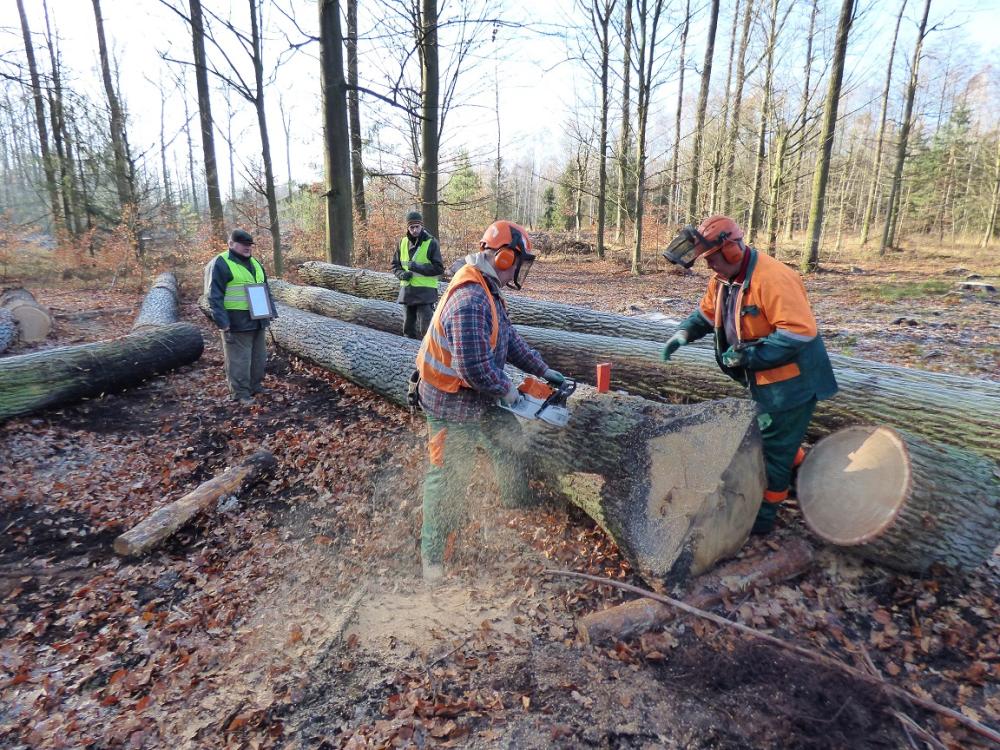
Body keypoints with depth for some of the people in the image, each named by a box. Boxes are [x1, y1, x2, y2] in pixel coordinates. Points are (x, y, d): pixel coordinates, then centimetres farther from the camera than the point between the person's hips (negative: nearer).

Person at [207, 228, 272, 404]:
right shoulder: (222, 263, -8)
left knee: (259, 357, 15)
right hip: (237, 323, -8)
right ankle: (240, 393, 6)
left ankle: (256, 386, 28)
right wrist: (223, 322, -19)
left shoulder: (255, 263, 15)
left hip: (257, 321, 8)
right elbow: (215, 296, -13)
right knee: (239, 360, -3)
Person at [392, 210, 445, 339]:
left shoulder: (431, 243, -6)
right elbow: (395, 265, 16)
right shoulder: (403, 242, 8)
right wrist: (401, 273, -6)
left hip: (425, 291, -5)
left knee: (426, 328, -11)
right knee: (409, 327, 15)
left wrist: (418, 267, -19)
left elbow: (439, 268, -8)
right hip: (407, 290, 5)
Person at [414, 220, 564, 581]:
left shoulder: (487, 289, 4)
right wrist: (506, 390, -17)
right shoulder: (470, 300, -30)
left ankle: (517, 505, 45)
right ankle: (432, 555, 19)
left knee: (510, 441, 21)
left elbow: (509, 338, 12)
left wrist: (542, 369, 9)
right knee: (448, 479, 2)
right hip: (453, 405, -10)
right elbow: (474, 366, -34)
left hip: (482, 397, 10)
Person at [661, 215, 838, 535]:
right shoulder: (723, 279, 0)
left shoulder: (772, 278, -29)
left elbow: (799, 333, -32)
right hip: (765, 378, 9)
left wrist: (748, 355, -30)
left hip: (790, 380, -9)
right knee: (779, 438, 26)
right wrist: (682, 334, -4)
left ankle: (765, 513, 18)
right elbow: (706, 314, 14)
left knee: (773, 447, 4)